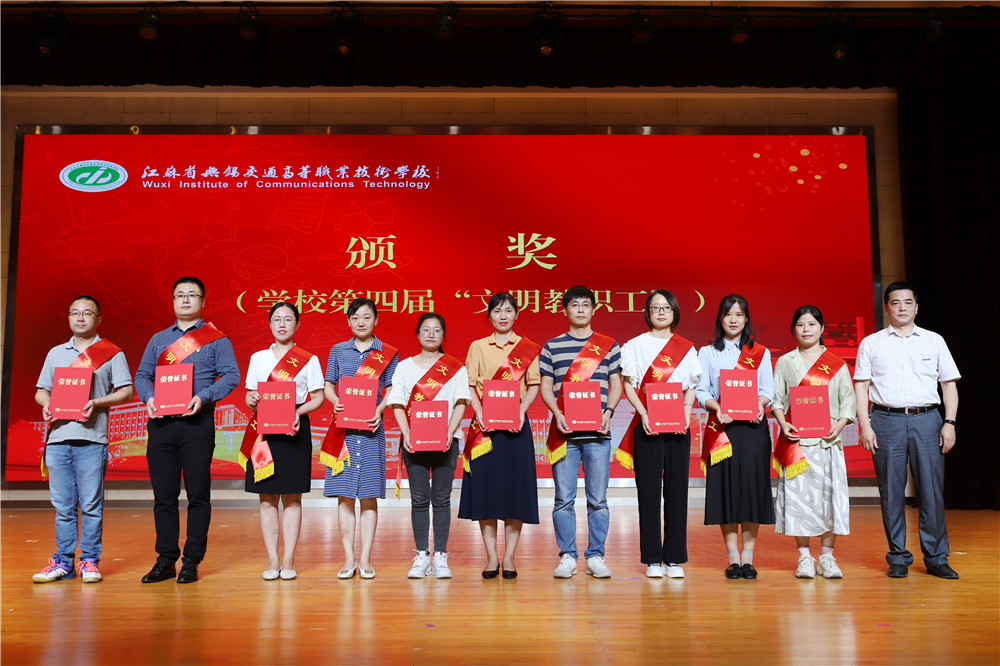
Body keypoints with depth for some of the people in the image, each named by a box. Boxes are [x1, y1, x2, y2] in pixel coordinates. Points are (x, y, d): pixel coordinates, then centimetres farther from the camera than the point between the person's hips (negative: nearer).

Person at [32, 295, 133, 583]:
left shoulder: (111, 353, 7)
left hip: (91, 439, -3)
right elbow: (41, 389, 20)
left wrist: (97, 403, -15)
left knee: (91, 504, -2)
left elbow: (126, 391, 0)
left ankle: (89, 561, 6)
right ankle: (63, 562, 13)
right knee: (62, 505, 6)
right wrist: (46, 403, -2)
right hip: (57, 437, 4)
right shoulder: (56, 353, 20)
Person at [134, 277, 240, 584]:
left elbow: (231, 375, -3)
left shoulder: (216, 339, 6)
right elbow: (142, 375, 15)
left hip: (197, 422, -3)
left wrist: (203, 397, -17)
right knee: (163, 495, 5)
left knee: (198, 494, -1)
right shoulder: (158, 339, 18)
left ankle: (191, 562, 6)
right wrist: (149, 398, -6)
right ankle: (165, 561, 14)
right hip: (161, 422, 4)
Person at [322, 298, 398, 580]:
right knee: (344, 493, 1)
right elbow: (328, 386, 13)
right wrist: (336, 402, -8)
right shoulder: (338, 350, 10)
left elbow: (391, 391, 5)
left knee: (369, 494, 0)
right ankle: (349, 559, 9)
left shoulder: (387, 353, 6)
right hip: (343, 426, 1)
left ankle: (365, 559, 8)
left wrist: (379, 410, -13)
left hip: (371, 428, -1)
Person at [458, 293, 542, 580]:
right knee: (485, 486, 0)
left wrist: (521, 410, -13)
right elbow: (470, 384, 4)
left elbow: (534, 384, 3)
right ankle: (491, 557, 9)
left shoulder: (528, 348, 8)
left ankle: (509, 558, 8)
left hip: (515, 425, 0)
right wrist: (479, 413, -12)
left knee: (515, 487, -1)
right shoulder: (477, 347, 10)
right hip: (485, 425, 1)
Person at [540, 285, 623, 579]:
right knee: (564, 498, 1)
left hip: (597, 433, 0)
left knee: (598, 499, 2)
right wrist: (557, 413, -8)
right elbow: (546, 386, 8)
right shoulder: (552, 346, 10)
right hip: (564, 432, 0)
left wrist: (608, 412, -7)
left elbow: (616, 385, 9)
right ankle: (567, 557, 11)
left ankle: (595, 556, 12)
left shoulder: (609, 346, 10)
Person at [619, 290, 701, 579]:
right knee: (649, 491, -1)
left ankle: (674, 558, 10)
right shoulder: (635, 345, 6)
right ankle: (652, 559, 6)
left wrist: (686, 413, -7)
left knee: (677, 490, 2)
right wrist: (643, 414, -12)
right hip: (647, 427, -2)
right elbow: (628, 384, 1)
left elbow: (691, 388, 11)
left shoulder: (687, 348, 12)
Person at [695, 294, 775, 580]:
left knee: (752, 484, -5)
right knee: (725, 485, -3)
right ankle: (733, 557, 6)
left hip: (752, 425, 0)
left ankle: (748, 557, 4)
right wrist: (717, 407, -16)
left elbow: (768, 389, 5)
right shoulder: (707, 353, 11)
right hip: (721, 426, 0)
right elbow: (701, 390, 3)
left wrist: (760, 404, -16)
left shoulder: (760, 353, 13)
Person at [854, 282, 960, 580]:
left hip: (926, 420, 1)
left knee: (932, 490, -1)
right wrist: (865, 425, -4)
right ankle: (898, 558, 12)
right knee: (891, 491, 2)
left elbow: (949, 385, 11)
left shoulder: (934, 341, 12)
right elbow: (861, 386, 6)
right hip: (886, 420, 0)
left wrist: (949, 423, 0)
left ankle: (936, 558, 10)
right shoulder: (871, 343, 9)